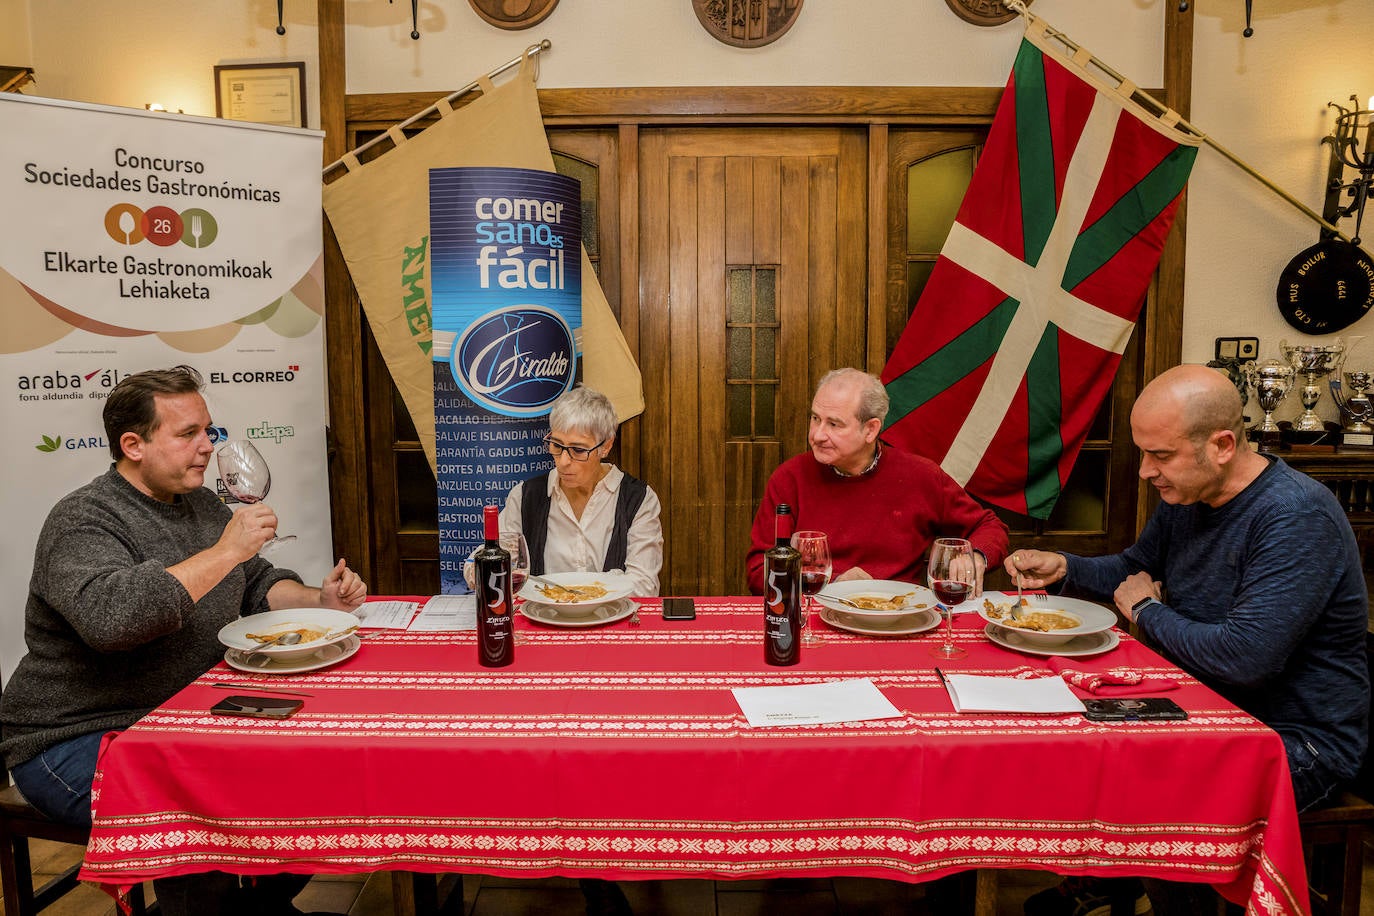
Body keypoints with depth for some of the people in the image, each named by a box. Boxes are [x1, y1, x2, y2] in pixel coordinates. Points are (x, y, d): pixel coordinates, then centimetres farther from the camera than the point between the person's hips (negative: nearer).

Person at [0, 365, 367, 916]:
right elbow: (108, 616, -37)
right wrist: (223, 552, -31)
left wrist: (319, 601, -1)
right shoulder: (81, 522, -16)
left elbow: (258, 584, 20)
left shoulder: (201, 504, 11)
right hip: (75, 742, -8)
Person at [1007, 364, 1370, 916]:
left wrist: (1148, 610, -16)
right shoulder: (1185, 495, 1)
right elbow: (1134, 567, 19)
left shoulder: (1298, 517, -26)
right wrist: (1063, 568, -2)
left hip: (1299, 741, -8)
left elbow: (1247, 656, -34)